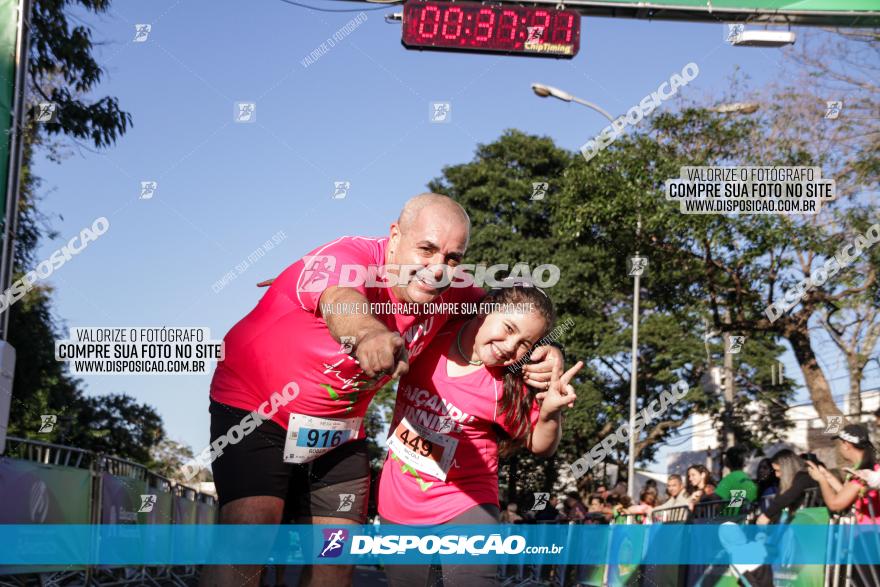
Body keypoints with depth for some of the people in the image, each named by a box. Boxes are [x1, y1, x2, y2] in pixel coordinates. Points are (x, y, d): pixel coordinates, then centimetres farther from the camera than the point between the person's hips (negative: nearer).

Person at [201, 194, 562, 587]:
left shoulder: (446, 293, -10)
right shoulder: (347, 259, -30)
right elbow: (340, 303, -53)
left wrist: (543, 354, -15)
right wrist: (366, 335, -78)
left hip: (339, 430, 6)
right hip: (254, 404, -6)